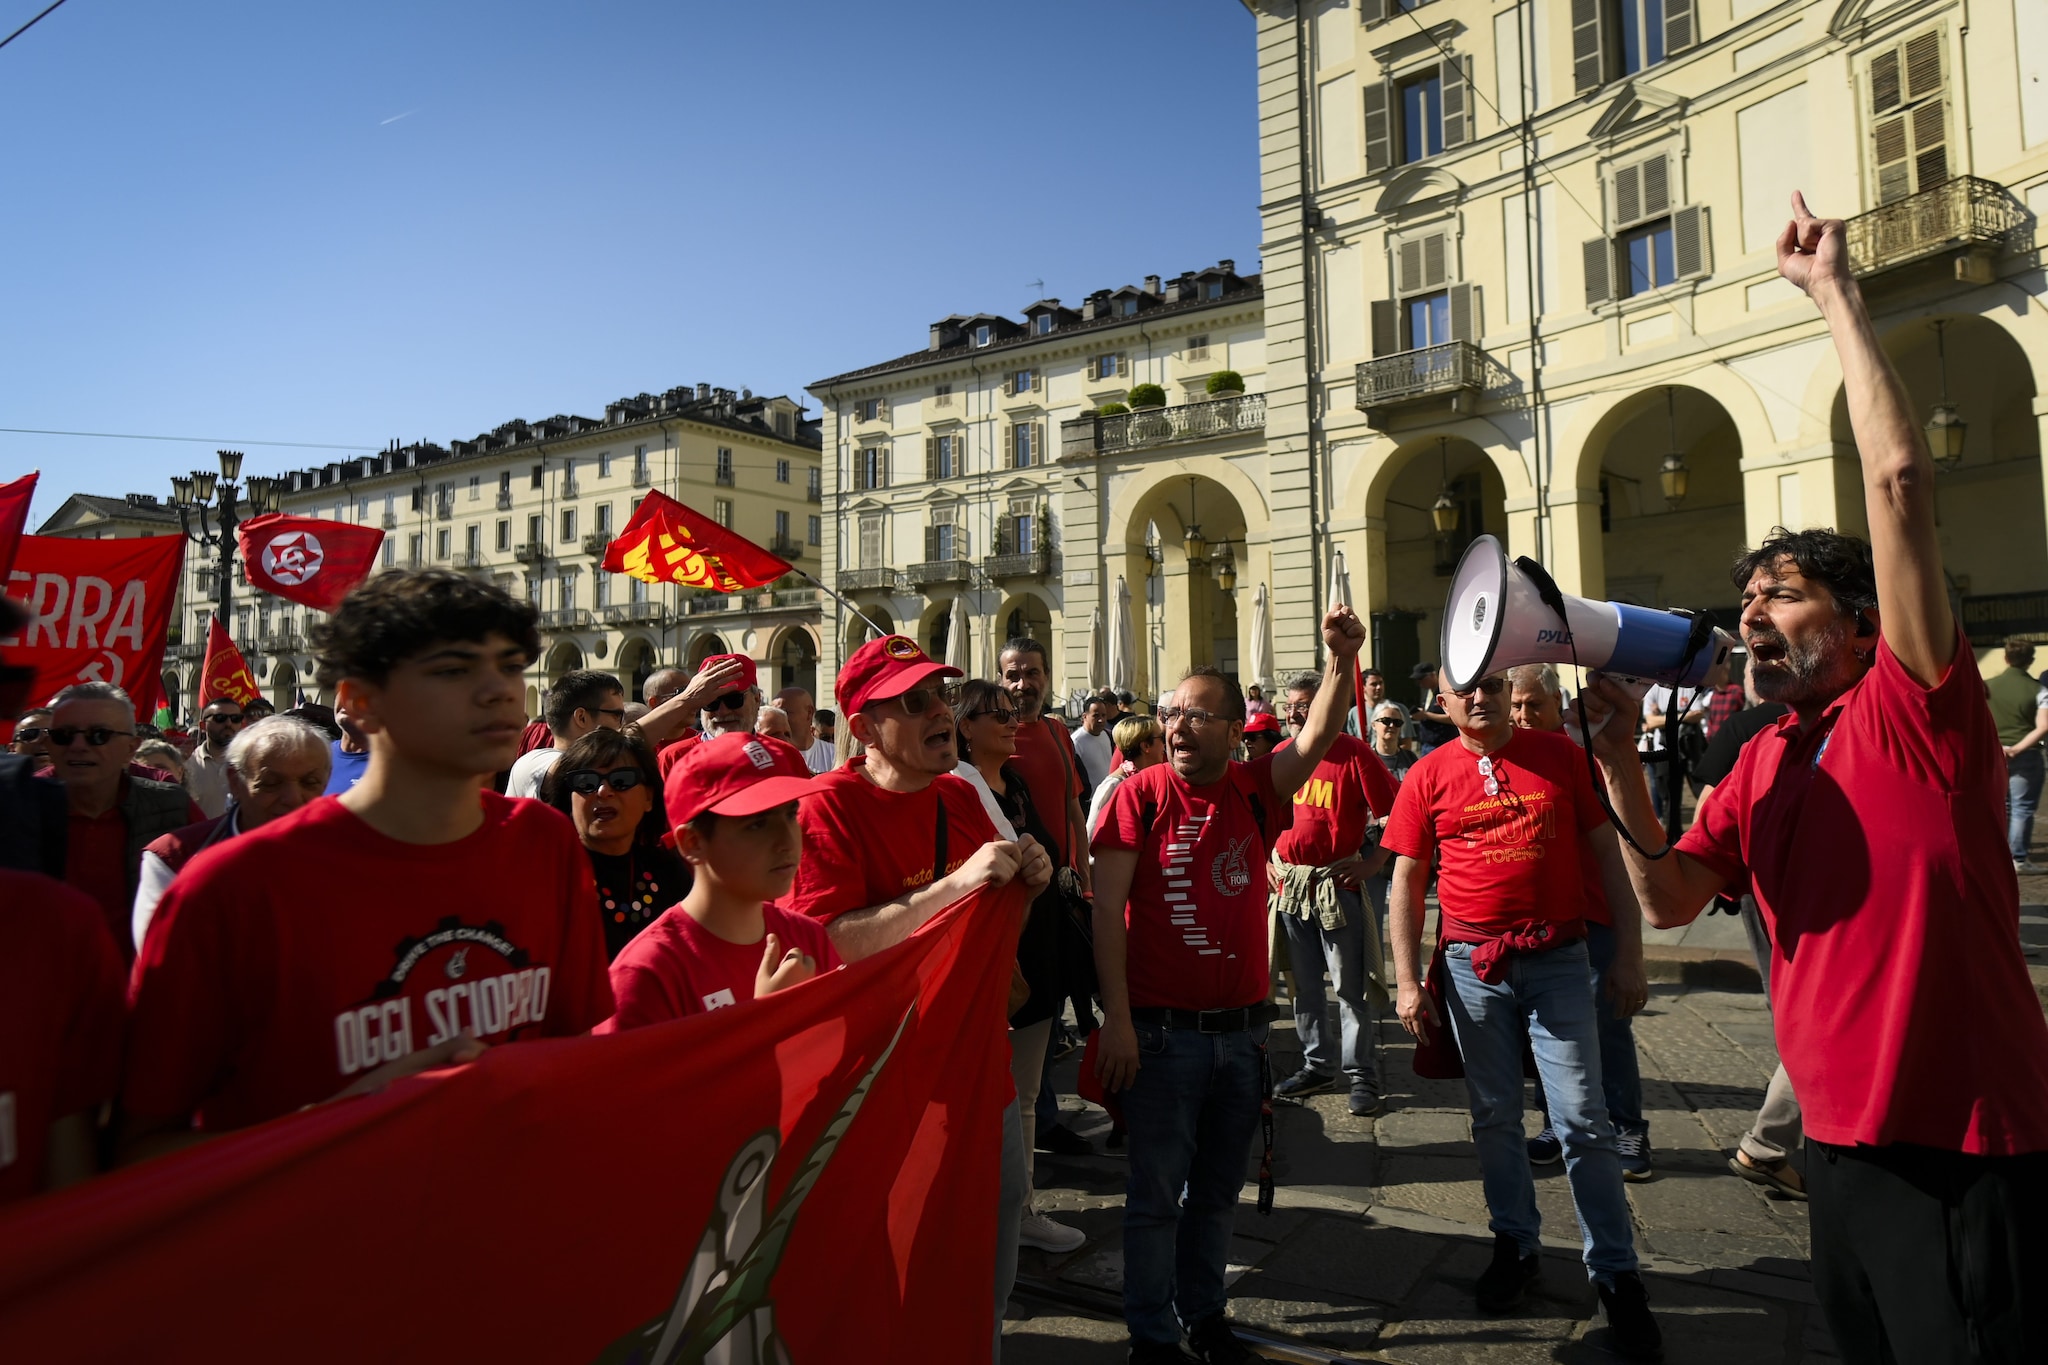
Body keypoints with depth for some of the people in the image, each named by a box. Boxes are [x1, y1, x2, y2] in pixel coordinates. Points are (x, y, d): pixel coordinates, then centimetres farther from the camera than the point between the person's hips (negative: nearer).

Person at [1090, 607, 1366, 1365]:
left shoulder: (1257, 790, 2)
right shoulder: (1140, 794, -9)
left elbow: (1318, 736, -12)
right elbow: (1108, 909, -12)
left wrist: (1342, 662, -28)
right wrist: (1117, 1018, -16)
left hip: (1243, 1026, 4)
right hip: (1163, 1029, -4)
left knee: (1218, 1189, 19)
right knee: (1157, 1191, 7)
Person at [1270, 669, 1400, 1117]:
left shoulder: (1353, 753, -10)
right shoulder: (1280, 756, 7)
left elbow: (1393, 813, -8)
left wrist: (1373, 861, -14)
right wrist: (1269, 860, 11)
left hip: (1338, 883, -5)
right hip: (1289, 883, 6)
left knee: (1350, 985, 1)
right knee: (1304, 983, 14)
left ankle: (1361, 1075, 14)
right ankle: (1318, 1065, 28)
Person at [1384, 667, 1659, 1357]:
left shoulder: (1560, 755, 1)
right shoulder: (1428, 776, 1)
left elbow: (1607, 851, 5)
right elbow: (1406, 884, 3)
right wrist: (1408, 982, -2)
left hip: (1558, 961, -1)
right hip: (1472, 965, 1)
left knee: (1582, 1120, 1)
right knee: (1494, 1117, 13)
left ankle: (1615, 1275, 16)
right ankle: (1516, 1245, 31)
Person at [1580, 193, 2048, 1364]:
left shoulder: (1916, 708, -11)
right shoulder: (1762, 763, 9)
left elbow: (1901, 478, -22)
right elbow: (1670, 902, 5)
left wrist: (1837, 291, -16)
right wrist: (1621, 768, -8)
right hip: (1841, 1139, 7)